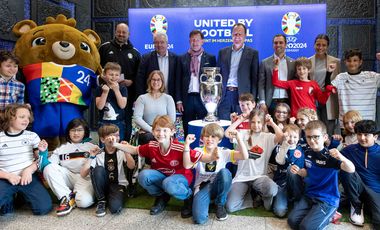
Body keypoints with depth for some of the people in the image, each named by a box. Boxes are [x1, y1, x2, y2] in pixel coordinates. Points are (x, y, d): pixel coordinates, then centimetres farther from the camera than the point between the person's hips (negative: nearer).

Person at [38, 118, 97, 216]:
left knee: (84, 202, -34)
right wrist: (43, 152, -10)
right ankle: (67, 198, -15)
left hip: (85, 178, -3)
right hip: (67, 178, 3)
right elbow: (46, 166, 7)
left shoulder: (91, 147, 14)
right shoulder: (61, 149, 18)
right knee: (49, 167, -24)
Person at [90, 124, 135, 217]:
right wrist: (91, 157, -18)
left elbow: (131, 166, -22)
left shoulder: (122, 152, -3)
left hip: (118, 184, -2)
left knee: (115, 208, -31)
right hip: (102, 185, 3)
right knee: (98, 169, -28)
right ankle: (101, 200, -10)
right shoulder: (98, 154, -2)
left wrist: (125, 150, -32)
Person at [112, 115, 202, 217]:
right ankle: (162, 197, 4)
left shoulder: (179, 148, -27)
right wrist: (115, 144, -7)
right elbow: (134, 150, 3)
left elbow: (201, 158, -25)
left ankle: (189, 196, -5)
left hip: (180, 177, -4)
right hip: (161, 176, 5)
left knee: (168, 183, -39)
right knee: (143, 175, -24)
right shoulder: (151, 146, -13)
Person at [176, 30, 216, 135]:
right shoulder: (182, 58, 10)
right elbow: (178, 80, 8)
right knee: (188, 131, 8)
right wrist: (178, 100, 2)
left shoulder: (210, 58, 6)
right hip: (187, 99, 2)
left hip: (204, 99, -1)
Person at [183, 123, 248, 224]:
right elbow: (187, 165, -24)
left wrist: (238, 138, -27)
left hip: (217, 187, 2)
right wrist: (187, 145, -33)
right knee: (199, 218, -29)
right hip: (202, 187, -2)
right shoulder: (198, 152, -5)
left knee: (225, 172, -33)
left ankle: (220, 205, -8)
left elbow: (244, 156, -16)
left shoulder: (223, 152, -3)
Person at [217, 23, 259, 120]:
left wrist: (252, 99, -5)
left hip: (242, 96, -2)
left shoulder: (252, 53, 6)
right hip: (224, 95, 2)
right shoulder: (223, 52, 14)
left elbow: (254, 78, 2)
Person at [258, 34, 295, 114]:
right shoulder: (265, 63, 5)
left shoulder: (292, 63, 9)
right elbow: (261, 85, 1)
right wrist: (262, 103, -8)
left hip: (288, 102, 1)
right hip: (271, 103, -1)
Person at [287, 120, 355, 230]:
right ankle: (314, 213, 15)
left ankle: (330, 214, 9)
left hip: (328, 199, -5)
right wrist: (298, 171, -7)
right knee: (292, 221, -9)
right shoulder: (307, 153, 2)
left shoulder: (330, 156, -17)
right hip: (309, 195, 6)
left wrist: (342, 157, -51)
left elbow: (351, 170, -30)